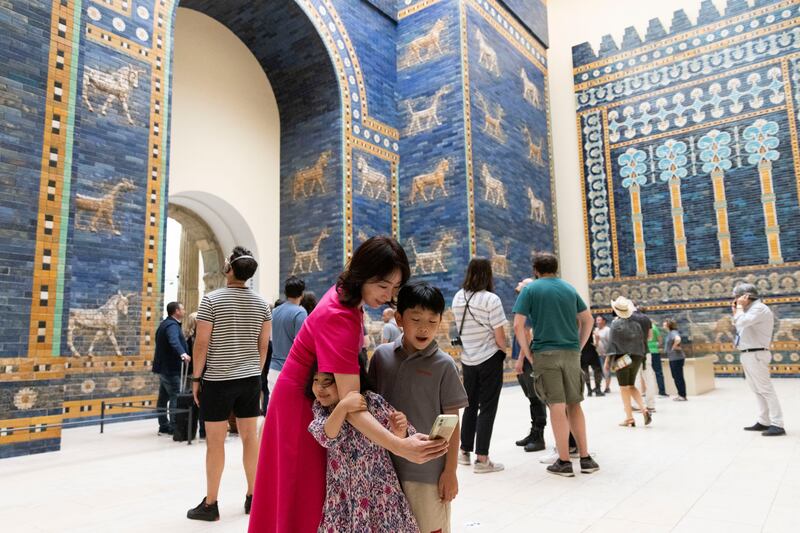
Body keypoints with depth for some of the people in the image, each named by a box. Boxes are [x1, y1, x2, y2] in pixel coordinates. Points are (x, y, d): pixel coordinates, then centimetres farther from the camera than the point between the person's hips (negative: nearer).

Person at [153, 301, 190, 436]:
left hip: (164, 367, 11)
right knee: (176, 398, -10)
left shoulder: (165, 324, 16)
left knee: (164, 397, 13)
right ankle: (173, 427, -11)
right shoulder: (172, 325, -17)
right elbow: (174, 342, -38)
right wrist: (183, 354, -55)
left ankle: (164, 427, 20)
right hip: (170, 369, -11)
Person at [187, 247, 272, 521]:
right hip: (250, 378, 4)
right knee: (250, 436, 11)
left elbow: (202, 342, -10)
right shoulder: (261, 303, 2)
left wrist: (196, 377, -1)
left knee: (215, 441, 4)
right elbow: (263, 344, 5)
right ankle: (252, 497, 20)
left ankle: (210, 504, 14)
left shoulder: (211, 299, -10)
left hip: (218, 379, -4)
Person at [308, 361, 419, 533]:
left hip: (378, 491, -2)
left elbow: (397, 443, -8)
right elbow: (327, 438, -24)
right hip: (342, 494, 3)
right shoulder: (319, 407, -5)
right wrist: (342, 408, -40)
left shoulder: (372, 402, -16)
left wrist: (400, 433, -30)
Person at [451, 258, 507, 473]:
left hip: (467, 360, 6)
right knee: (487, 407, 2)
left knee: (470, 404, 17)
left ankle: (465, 452, 26)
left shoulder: (457, 299, 3)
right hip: (489, 359, -5)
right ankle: (482, 459, 4)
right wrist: (503, 351, 3)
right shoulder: (491, 299, -15)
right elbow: (499, 336, -13)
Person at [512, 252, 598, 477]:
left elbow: (518, 325, -8)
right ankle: (585, 457, 16)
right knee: (574, 404, 13)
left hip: (545, 353, -4)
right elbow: (588, 320, 15)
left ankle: (564, 461, 5)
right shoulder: (569, 288, 14)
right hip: (571, 353, 4)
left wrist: (527, 352, -1)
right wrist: (579, 346, 15)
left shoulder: (530, 289, 0)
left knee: (557, 406, -1)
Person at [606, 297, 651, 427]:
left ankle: (629, 418, 5)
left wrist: (608, 360, -9)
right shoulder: (635, 322, 4)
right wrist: (640, 356, 14)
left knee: (624, 388, 4)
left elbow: (612, 342, -12)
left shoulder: (616, 324, -10)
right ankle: (644, 409, 0)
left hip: (622, 358, -5)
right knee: (631, 386, 18)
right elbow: (642, 339, 6)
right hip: (637, 357, 5)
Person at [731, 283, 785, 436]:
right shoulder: (751, 309, 17)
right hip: (747, 355, 10)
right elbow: (739, 326, 22)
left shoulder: (759, 308, -14)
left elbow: (741, 323, -27)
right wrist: (735, 311, 15)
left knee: (765, 389, -8)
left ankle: (777, 425, -6)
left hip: (756, 355, -10)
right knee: (757, 390, 12)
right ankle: (764, 422, 17)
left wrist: (740, 306, -13)